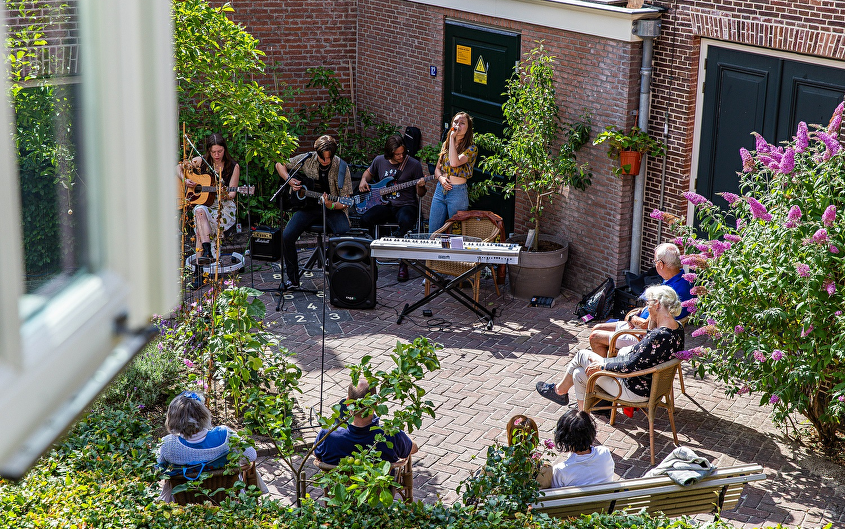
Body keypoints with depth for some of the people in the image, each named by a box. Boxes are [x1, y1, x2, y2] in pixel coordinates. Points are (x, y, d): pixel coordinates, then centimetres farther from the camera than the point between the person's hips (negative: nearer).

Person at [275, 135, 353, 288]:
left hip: (333, 209, -2)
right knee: (287, 236, -19)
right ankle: (293, 279, -2)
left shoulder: (341, 167, -9)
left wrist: (332, 206, -28)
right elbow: (279, 165, 12)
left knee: (344, 234, -32)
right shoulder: (307, 159, -4)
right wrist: (290, 181, -4)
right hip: (309, 206, 2)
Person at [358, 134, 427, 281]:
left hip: (406, 205, -3)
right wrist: (364, 180, 8)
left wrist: (421, 187, -20)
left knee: (406, 222, -38)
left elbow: (421, 194, 3)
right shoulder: (380, 161, 6)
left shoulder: (414, 164, -2)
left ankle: (403, 265, -25)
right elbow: (369, 172, 30)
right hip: (385, 205, 3)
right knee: (365, 219, -27)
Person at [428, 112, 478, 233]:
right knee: (432, 233, 8)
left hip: (458, 192, -5)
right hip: (440, 189, 6)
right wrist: (441, 178, -6)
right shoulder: (446, 144, 12)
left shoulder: (471, 149, -7)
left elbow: (454, 163, -24)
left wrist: (452, 137, -18)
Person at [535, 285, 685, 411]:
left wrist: (602, 365, -15)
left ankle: (560, 390, 32)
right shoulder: (678, 328, -2)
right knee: (579, 373, 17)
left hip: (634, 392, -9)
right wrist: (652, 324, 1)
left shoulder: (659, 336, -32)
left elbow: (630, 366, -29)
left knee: (581, 355, 7)